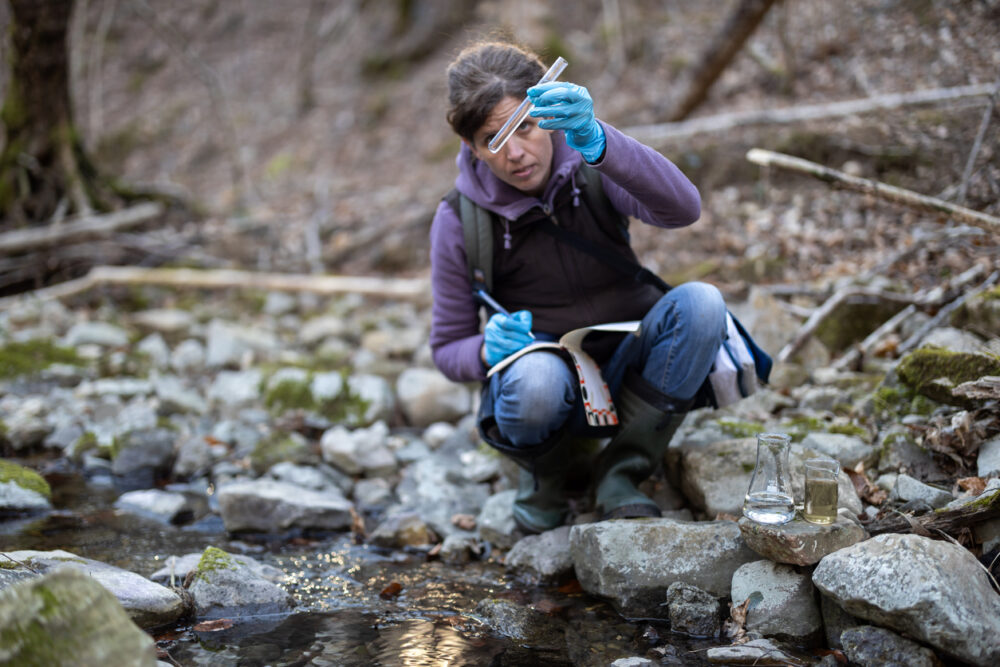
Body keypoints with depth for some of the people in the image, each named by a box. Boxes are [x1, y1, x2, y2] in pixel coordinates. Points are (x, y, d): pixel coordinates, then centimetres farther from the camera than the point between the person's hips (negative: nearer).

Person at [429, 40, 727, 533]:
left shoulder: (590, 167, -9)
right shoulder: (459, 222, -9)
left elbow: (682, 208, -30)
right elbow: (448, 349, -1)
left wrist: (596, 140, -45)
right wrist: (488, 350, -25)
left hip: (626, 376, 2)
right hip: (550, 398, -2)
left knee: (700, 302, -28)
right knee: (535, 377, -39)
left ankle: (618, 476, -13)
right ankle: (546, 474, -1)